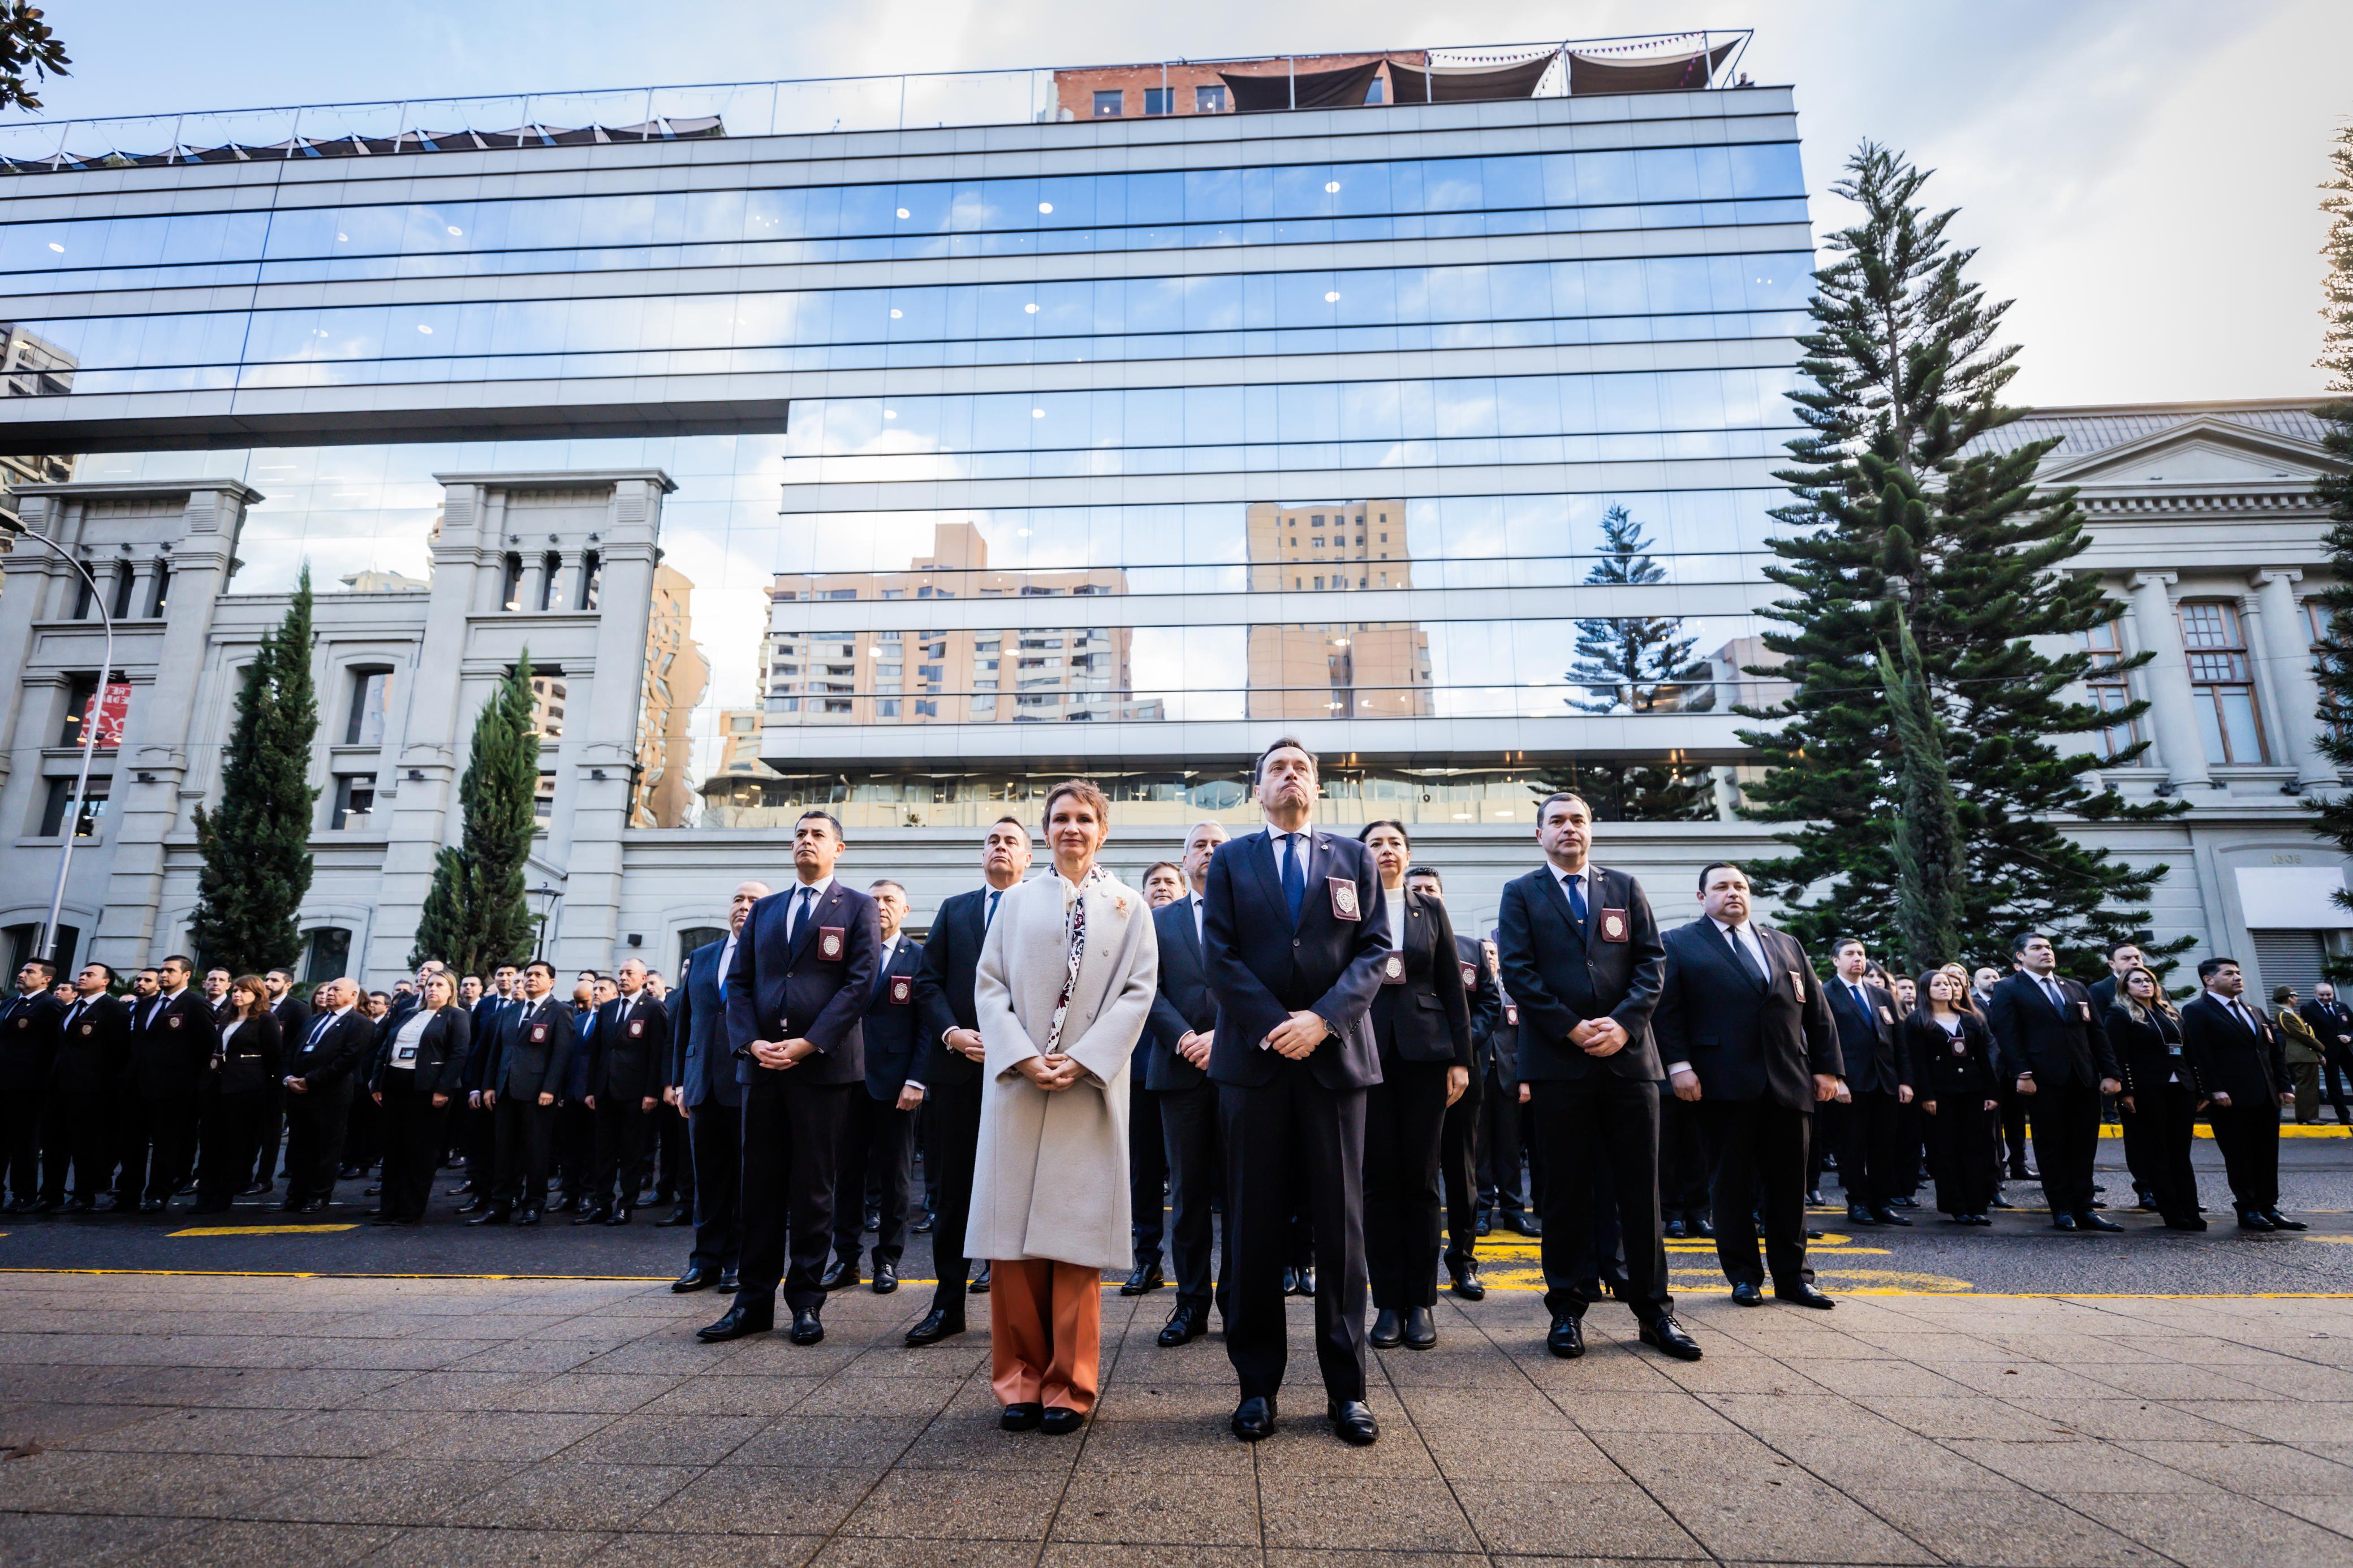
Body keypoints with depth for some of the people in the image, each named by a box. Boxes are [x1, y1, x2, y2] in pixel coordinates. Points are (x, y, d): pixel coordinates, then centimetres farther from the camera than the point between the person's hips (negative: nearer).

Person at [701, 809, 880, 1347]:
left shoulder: (857, 908, 3)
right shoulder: (763, 910, 17)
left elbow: (859, 983, -6)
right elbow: (739, 982, 12)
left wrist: (809, 1044, -14)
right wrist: (750, 1042, -5)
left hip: (823, 1063, -4)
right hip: (761, 1063, 4)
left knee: (813, 1186, 3)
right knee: (760, 1184, 8)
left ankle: (807, 1301, 12)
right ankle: (753, 1300, 16)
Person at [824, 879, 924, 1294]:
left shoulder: (919, 957, 1)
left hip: (895, 1082, -2)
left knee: (894, 1176, 6)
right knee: (847, 1171, 7)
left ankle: (888, 1260, 18)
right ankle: (846, 1259, 18)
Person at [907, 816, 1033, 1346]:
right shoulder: (953, 909, 14)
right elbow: (927, 982, 9)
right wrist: (952, 1033, -7)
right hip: (958, 1065, 3)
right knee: (953, 1190, 8)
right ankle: (948, 1305, 17)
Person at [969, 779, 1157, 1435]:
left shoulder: (1128, 906, 8)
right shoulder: (1017, 902, 12)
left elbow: (1138, 991, 0)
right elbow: (989, 985, 6)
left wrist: (1081, 1060, -11)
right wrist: (1023, 1057, -9)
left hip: (1090, 1088, -1)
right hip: (1015, 1084, 2)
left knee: (1076, 1232, 1)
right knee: (1012, 1233, 3)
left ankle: (1069, 1386, 14)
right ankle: (1020, 1379, 17)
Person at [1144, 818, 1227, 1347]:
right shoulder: (1159, 920, 14)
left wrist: (1224, 1036, -13)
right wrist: (1185, 1039, -10)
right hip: (1182, 1068, 2)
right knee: (1188, 1191, 6)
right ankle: (1192, 1303, 16)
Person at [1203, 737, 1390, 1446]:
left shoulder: (1354, 859, 11)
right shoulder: (1231, 861, 10)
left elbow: (1374, 950, 2)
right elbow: (1218, 955, 0)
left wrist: (1323, 1018, -13)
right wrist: (1273, 1024, -12)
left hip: (1335, 1056, 1)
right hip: (1253, 1058, 0)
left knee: (1341, 1224, 5)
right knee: (1254, 1226, 5)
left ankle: (1346, 1388, 16)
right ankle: (1258, 1384, 17)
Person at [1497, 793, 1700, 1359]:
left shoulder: (1626, 888, 13)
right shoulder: (1521, 893, 7)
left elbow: (1652, 961, 6)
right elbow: (1518, 971, -3)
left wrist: (1623, 1023, -9)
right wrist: (1573, 1028, -12)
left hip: (1628, 1055, 2)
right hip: (1557, 1061, -2)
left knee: (1640, 1187, 7)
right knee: (1565, 1190, 5)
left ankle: (1654, 1310, 18)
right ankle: (1568, 1309, 16)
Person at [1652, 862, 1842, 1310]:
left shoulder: (1785, 945, 19)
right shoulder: (1680, 944, 5)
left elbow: (1818, 1011, 16)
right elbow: (1667, 1011, -4)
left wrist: (1827, 1067, 7)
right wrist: (1678, 1064, -14)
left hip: (1789, 1084, 4)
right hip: (1725, 1084, -4)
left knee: (1789, 1183, 9)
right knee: (1731, 1183, 3)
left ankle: (1791, 1276, 21)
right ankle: (1744, 1276, 15)